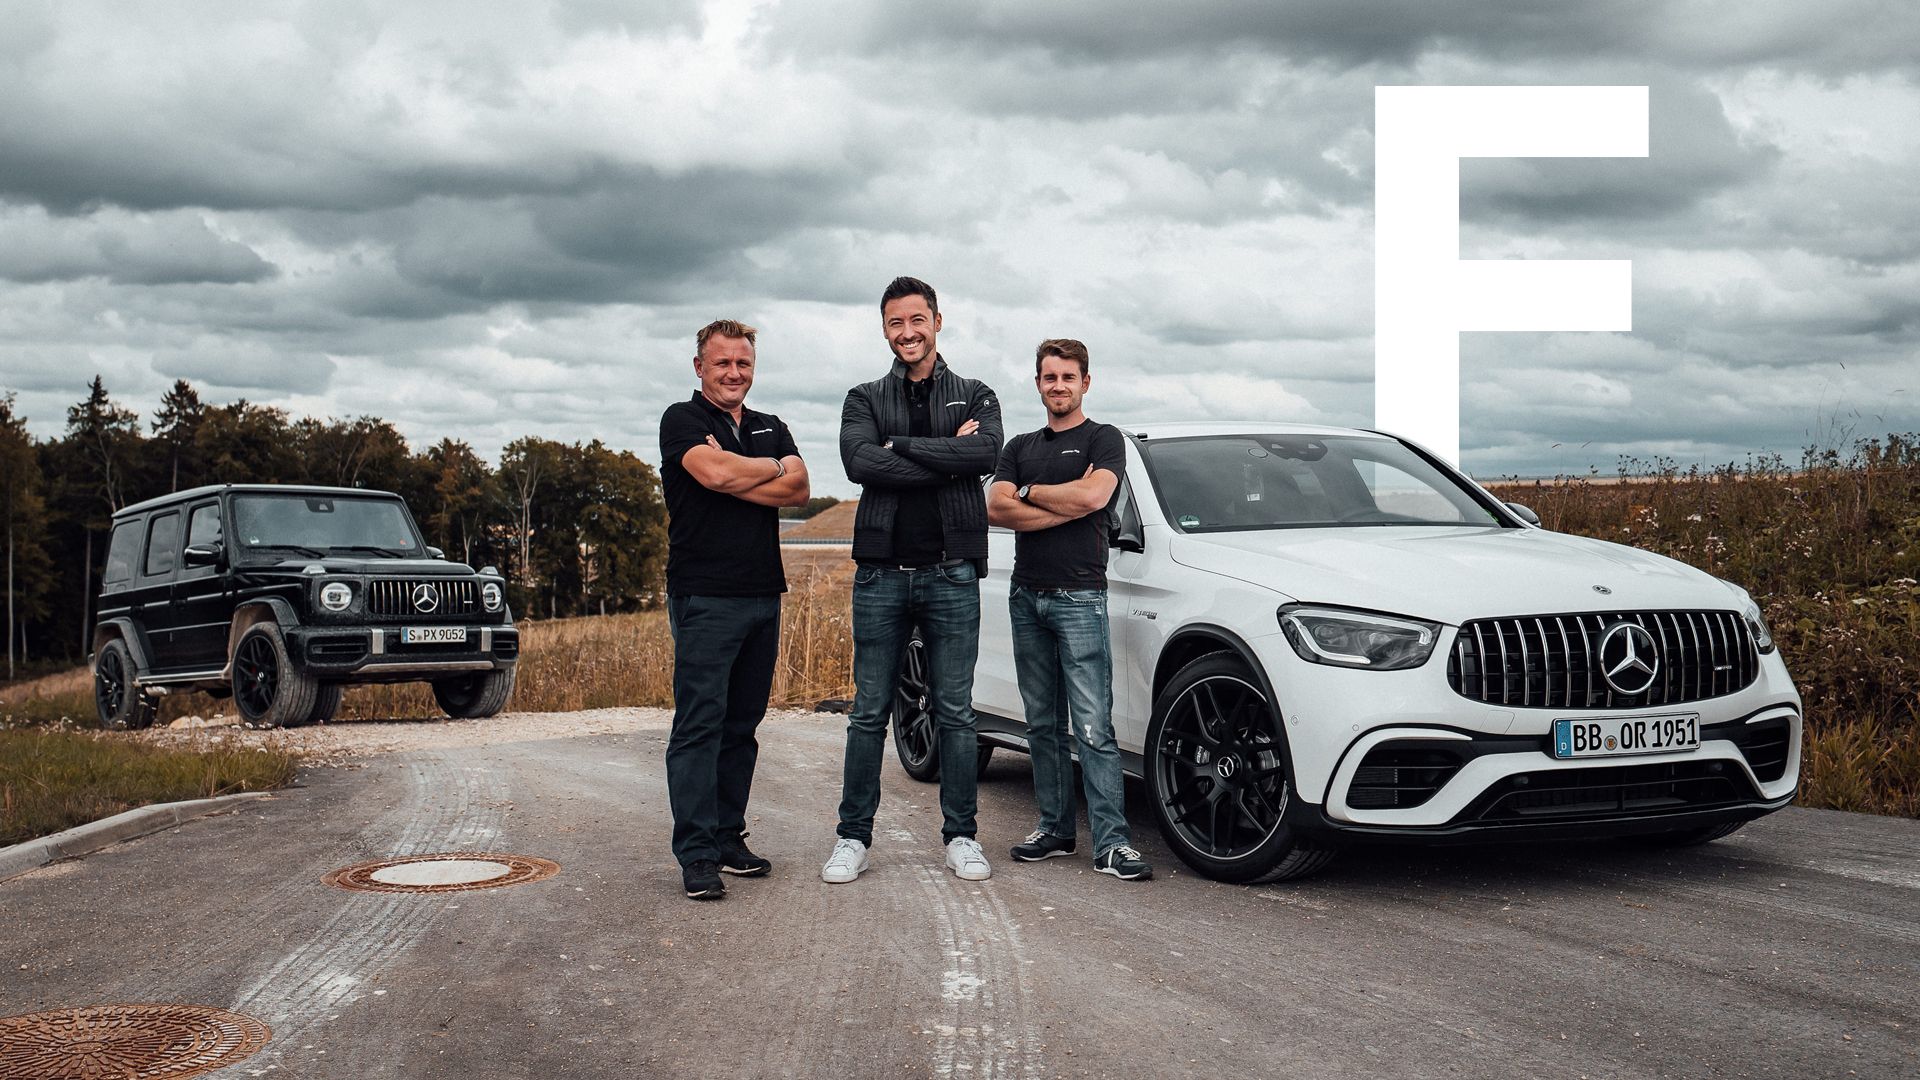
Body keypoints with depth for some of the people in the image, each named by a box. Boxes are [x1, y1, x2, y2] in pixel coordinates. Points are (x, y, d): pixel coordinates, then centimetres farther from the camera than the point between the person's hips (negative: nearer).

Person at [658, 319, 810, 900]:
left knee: (742, 725, 9)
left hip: (763, 593, 6)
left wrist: (735, 483, -10)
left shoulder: (773, 429, 18)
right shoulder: (682, 421, 2)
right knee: (700, 723, -8)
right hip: (704, 595, -6)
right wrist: (774, 469, 0)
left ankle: (728, 838, 15)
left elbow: (798, 490, 2)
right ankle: (697, 853, -7)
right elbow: (715, 471, -17)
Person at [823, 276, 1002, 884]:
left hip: (952, 576, 0)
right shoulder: (865, 400, 10)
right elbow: (858, 462, -11)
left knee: (955, 714, 4)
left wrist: (899, 446, -12)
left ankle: (960, 835, 13)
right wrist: (949, 457, -13)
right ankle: (854, 836, 12)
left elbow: (986, 453, -13)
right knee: (869, 714, 4)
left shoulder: (975, 396, 10)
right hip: (881, 575, 0)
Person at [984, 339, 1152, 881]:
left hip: (1079, 596, -5)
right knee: (1044, 725, 9)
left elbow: (1093, 495, -15)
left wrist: (1030, 492, -2)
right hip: (1026, 596, 5)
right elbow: (996, 509, 1)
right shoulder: (1020, 447, 18)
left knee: (1093, 727, -10)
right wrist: (1067, 506, -7)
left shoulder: (1103, 439, 4)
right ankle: (1055, 828, 16)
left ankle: (1111, 842, -12)